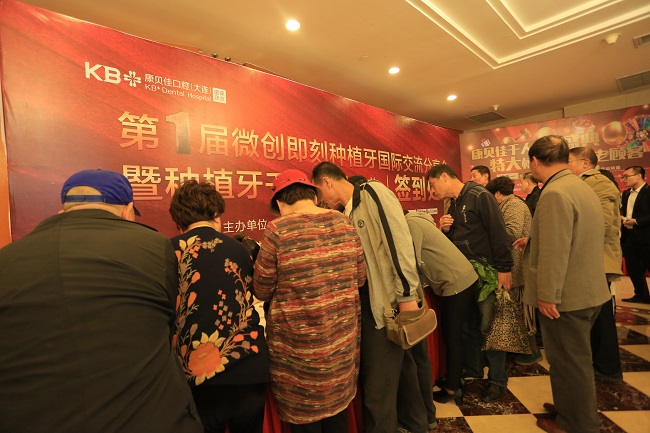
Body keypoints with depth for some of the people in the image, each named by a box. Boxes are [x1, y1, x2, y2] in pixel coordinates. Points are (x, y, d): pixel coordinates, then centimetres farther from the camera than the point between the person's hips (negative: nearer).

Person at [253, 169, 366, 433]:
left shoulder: (277, 230, -16)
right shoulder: (344, 223, -3)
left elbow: (262, 292, -6)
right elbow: (360, 278, 5)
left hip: (299, 341, -4)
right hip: (342, 335, 5)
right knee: (337, 403, 26)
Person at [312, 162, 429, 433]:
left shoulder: (374, 192, -12)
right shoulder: (348, 212, 12)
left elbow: (399, 241, -20)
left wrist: (407, 295, -21)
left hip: (388, 304, -8)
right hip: (370, 305, 8)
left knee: (378, 387, 2)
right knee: (399, 366, 25)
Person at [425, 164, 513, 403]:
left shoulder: (480, 196, -10)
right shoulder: (453, 206, 14)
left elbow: (498, 233, -16)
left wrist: (504, 268, -18)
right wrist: (445, 229, -1)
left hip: (486, 273, -7)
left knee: (489, 327, 2)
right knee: (468, 327, 13)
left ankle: (497, 380, 19)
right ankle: (472, 373, 29)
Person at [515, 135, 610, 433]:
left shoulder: (555, 193, -23)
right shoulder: (580, 186, 9)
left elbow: (555, 253, -27)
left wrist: (547, 295, -21)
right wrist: (533, 243, 23)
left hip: (565, 296, -10)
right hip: (587, 290, 10)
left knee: (569, 361, 7)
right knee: (576, 358, 23)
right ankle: (573, 408, 41)